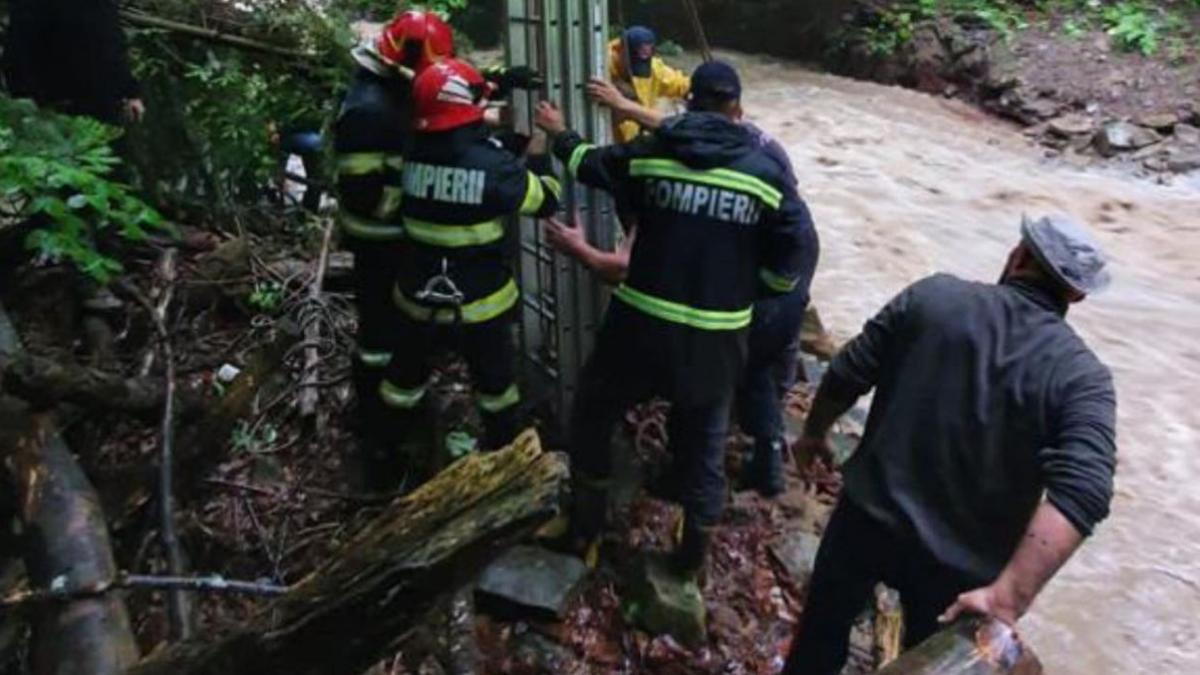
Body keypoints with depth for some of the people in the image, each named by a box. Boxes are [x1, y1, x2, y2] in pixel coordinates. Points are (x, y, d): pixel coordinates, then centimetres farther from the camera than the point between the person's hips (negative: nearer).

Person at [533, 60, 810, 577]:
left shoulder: (651, 152, -3)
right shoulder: (766, 171, -5)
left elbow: (591, 165, 15)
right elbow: (790, 255, -4)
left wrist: (559, 135, 35)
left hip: (642, 322, 0)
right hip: (717, 335, 1)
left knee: (593, 411, 23)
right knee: (706, 438, 20)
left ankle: (587, 524, 33)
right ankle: (695, 548, 32)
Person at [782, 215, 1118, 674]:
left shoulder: (933, 296, -10)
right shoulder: (1082, 377, -13)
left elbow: (847, 375, -5)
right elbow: (1081, 493, -27)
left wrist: (814, 433, 13)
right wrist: (1010, 596, -30)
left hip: (870, 517, 1)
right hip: (960, 564, 0)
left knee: (825, 620, 27)